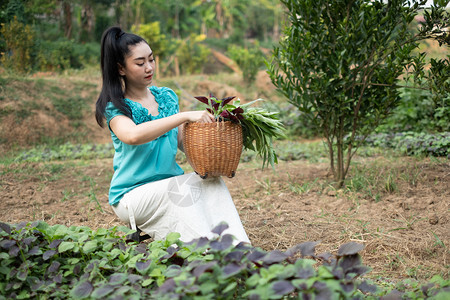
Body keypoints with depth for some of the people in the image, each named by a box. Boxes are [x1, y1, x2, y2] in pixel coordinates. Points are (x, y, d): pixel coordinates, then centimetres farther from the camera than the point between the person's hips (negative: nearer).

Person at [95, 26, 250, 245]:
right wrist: (185, 116, -34)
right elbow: (133, 135, -31)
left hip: (172, 187, 5)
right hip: (133, 194, -5)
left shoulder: (167, 96, 10)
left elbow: (183, 141, 12)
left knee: (212, 182, -23)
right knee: (182, 187, -33)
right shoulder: (115, 107, -8)